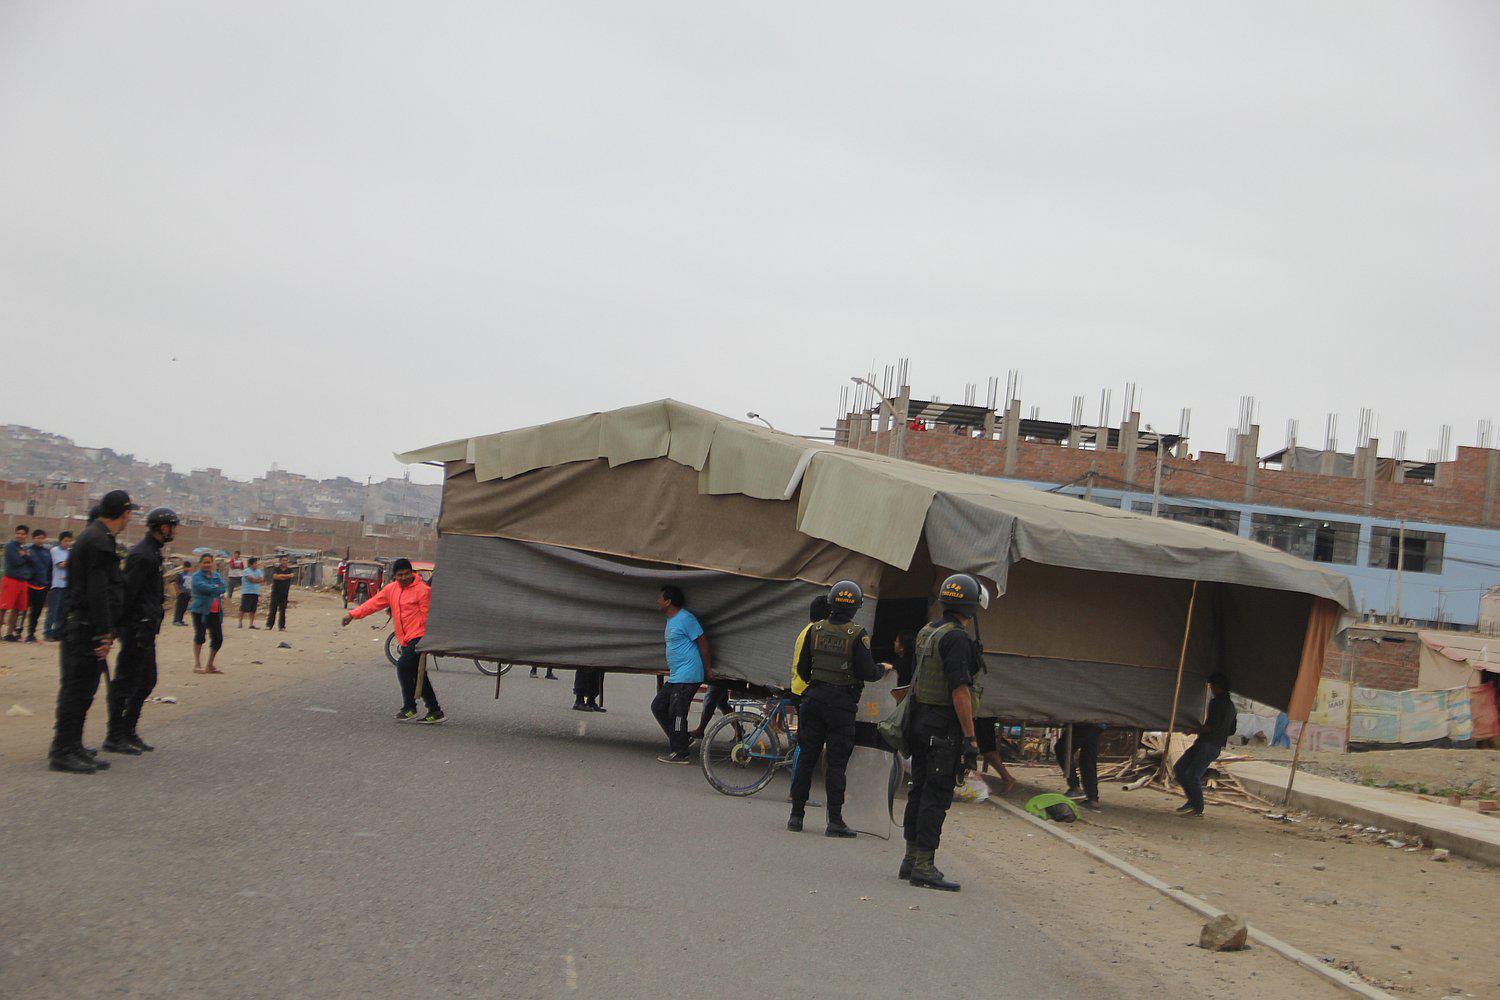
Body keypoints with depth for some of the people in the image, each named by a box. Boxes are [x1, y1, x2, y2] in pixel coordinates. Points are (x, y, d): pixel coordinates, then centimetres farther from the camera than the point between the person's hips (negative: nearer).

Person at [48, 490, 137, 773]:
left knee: (84, 688, 14)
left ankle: (73, 747, 20)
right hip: (85, 628, -10)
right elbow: (97, 591, -21)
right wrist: (104, 633, -21)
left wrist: (105, 631, 24)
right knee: (77, 688, -7)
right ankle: (62, 752, -4)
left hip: (80, 625, 10)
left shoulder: (94, 535, 18)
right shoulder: (99, 540, -15)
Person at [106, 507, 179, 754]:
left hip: (146, 629, 10)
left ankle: (128, 732, 21)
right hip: (138, 628, -10)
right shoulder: (143, 555, -17)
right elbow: (127, 592, -20)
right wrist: (117, 626, -20)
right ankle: (114, 737, 1)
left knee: (147, 681, 15)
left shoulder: (152, 552, 16)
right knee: (126, 682, -4)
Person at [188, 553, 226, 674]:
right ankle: (197, 664, -1)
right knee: (200, 636, -7)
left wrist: (211, 589, -11)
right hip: (200, 610, -6)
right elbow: (203, 587, -17)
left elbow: (222, 588, 1)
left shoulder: (217, 576, 16)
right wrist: (217, 589, -5)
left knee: (218, 638, 4)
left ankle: (210, 665, 16)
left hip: (215, 612, 6)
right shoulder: (197, 576, -1)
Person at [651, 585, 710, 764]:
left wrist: (708, 668, -10)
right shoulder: (671, 620, 17)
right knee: (658, 706, 12)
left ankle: (679, 754, 0)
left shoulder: (685, 618, -14)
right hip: (675, 677, 10)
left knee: (677, 714, -7)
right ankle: (676, 741, 18)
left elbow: (702, 641, -13)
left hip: (686, 677, -10)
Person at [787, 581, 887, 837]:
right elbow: (867, 672, -12)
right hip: (842, 704, -3)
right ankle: (834, 821, 0)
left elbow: (802, 669, 7)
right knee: (836, 763, 1)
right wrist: (883, 669, 9)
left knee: (806, 758, 10)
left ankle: (796, 816, 13)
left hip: (814, 698, 4)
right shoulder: (857, 634, -10)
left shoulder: (815, 630, 2)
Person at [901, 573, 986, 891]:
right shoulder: (956, 638, -16)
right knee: (936, 796, -6)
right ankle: (924, 866, -6)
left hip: (921, 722, 9)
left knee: (920, 791, 14)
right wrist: (970, 738, -19)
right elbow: (960, 690, -21)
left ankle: (911, 859, 19)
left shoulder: (926, 633, 12)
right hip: (945, 727, -9)